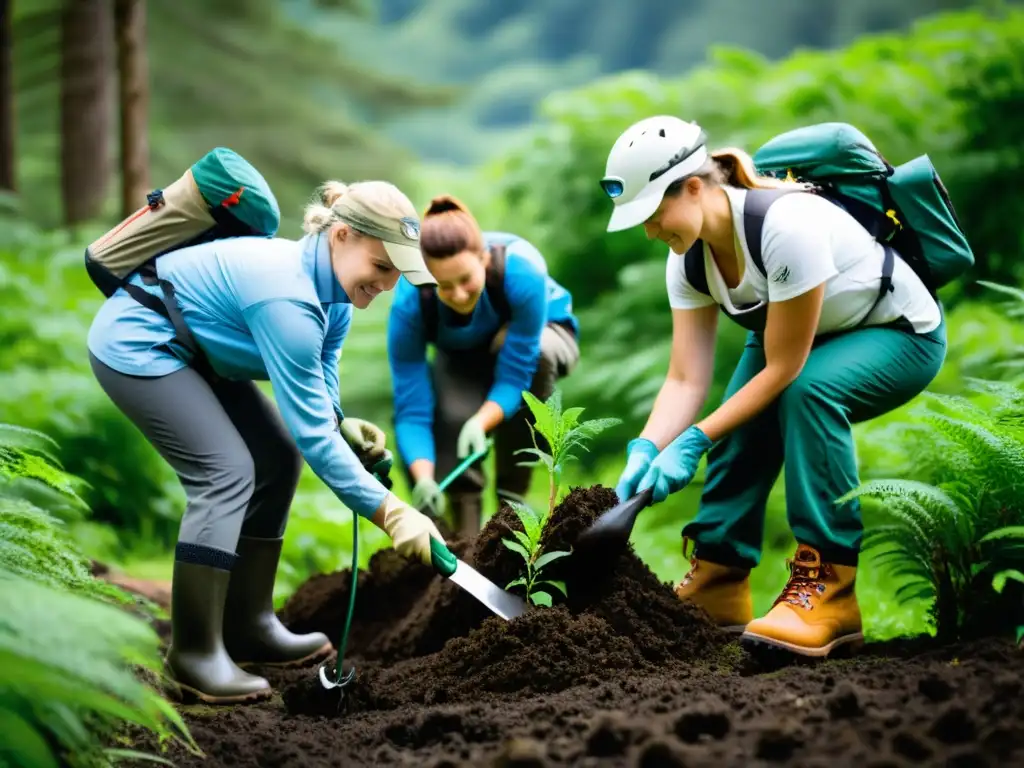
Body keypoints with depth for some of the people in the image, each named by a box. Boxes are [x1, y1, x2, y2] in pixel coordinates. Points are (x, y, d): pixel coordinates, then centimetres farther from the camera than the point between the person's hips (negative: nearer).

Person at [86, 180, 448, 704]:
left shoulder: (334, 291, -4)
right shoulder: (286, 298, -33)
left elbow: (317, 391, 2)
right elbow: (310, 430, -33)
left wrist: (343, 426, -20)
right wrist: (388, 513, -31)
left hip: (187, 348, 10)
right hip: (134, 346, -10)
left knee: (278, 459, 6)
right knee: (226, 473, -19)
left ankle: (247, 626, 13)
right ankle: (193, 653, -12)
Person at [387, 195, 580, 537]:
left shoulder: (521, 269, -39)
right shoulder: (410, 301, -33)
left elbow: (514, 375, -34)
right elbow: (411, 410, -32)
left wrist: (481, 423, -52)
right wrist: (424, 478, -48)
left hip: (541, 334, 0)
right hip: (463, 359, 1)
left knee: (527, 350, -38)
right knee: (451, 414, -33)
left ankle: (511, 498, -22)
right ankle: (469, 539, -13)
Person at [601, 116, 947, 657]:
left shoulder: (787, 223, -36)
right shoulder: (689, 257, -12)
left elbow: (784, 368, -30)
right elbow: (685, 380, -14)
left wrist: (692, 442, -32)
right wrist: (645, 450, -31)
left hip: (900, 333, -7)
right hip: (805, 334, 7)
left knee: (808, 390, -34)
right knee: (739, 422, -18)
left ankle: (827, 591, -29)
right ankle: (716, 585, -3)